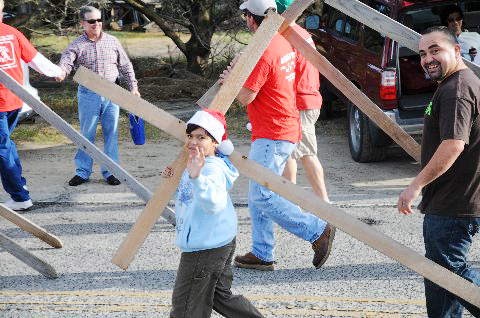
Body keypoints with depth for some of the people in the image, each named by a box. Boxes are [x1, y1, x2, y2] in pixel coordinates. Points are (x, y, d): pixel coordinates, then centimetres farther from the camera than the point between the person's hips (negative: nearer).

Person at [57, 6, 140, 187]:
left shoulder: (112, 41, 6)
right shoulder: (77, 45, -3)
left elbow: (125, 66, 13)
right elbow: (66, 60, -19)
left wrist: (133, 86, 11)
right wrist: (62, 72, -41)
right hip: (88, 95, -2)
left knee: (111, 133, 5)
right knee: (87, 134, 5)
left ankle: (110, 171, 15)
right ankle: (83, 171, 15)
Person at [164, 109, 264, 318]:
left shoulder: (212, 170, -25)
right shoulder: (199, 164, 8)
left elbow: (214, 203, -45)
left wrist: (196, 177, -58)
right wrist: (176, 177, 13)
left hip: (205, 249, -11)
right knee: (221, 297, 23)